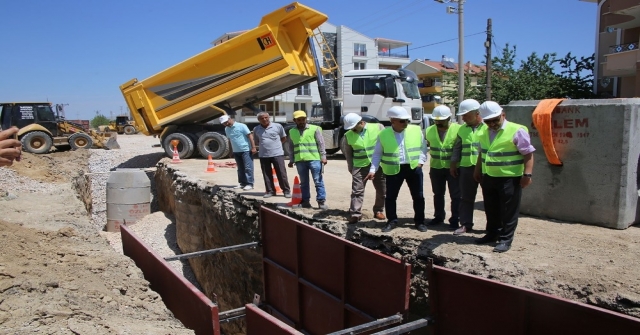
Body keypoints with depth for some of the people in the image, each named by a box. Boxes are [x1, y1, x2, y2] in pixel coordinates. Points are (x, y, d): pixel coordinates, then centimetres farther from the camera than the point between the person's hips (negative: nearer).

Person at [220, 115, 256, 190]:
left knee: (248, 167, -6)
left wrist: (253, 147, -17)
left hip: (246, 150, -7)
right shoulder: (226, 129, 10)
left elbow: (250, 135, -11)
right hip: (236, 151, 7)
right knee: (240, 168, 12)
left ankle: (249, 184, -4)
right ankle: (242, 183, 19)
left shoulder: (241, 126, -10)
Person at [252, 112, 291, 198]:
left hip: (277, 154, -3)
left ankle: (287, 191, 7)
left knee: (282, 174, -1)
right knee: (267, 175, 8)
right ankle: (270, 191, 19)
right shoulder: (256, 129, 6)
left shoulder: (278, 126, -3)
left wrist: (276, 145, 4)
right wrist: (264, 146, 9)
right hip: (263, 155, 3)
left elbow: (284, 138, 8)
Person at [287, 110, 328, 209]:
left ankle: (321, 201, 1)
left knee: (318, 181, -3)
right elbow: (291, 147, 19)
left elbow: (321, 144, 0)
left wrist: (323, 157, -6)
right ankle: (305, 201, 19)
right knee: (303, 182, 11)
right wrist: (291, 160, 15)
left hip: (314, 159, -4)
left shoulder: (314, 129, 1)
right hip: (300, 161, 4)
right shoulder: (292, 132, 14)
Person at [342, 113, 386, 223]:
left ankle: (379, 210, 27)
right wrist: (351, 167, 8)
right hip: (359, 166, 0)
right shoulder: (348, 135, 1)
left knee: (382, 190, 9)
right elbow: (348, 153, 11)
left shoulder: (378, 127, -4)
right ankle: (355, 214, -3)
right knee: (357, 190, -6)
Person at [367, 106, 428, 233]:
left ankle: (419, 221, 22)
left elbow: (423, 147, 8)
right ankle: (392, 221, 20)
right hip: (393, 170, -1)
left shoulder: (416, 130, 0)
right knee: (390, 197, 4)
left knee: (418, 196, 7)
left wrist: (420, 162, -3)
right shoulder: (383, 134, -3)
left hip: (414, 168, 1)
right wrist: (373, 170, -5)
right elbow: (377, 154, 2)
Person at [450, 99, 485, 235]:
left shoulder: (488, 126, -7)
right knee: (466, 197, 9)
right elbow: (457, 148, 17)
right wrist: (453, 164, 14)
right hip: (466, 167, 5)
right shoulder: (462, 129, 11)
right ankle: (465, 224, 19)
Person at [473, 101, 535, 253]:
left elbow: (528, 154, -13)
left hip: (510, 179, -6)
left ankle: (505, 240, 11)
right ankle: (492, 234, 31)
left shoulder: (517, 131, -12)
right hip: (488, 177, 7)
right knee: (491, 209, 17)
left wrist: (527, 174, -18)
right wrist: (477, 170, 23)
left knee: (508, 211, 2)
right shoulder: (483, 133, 9)